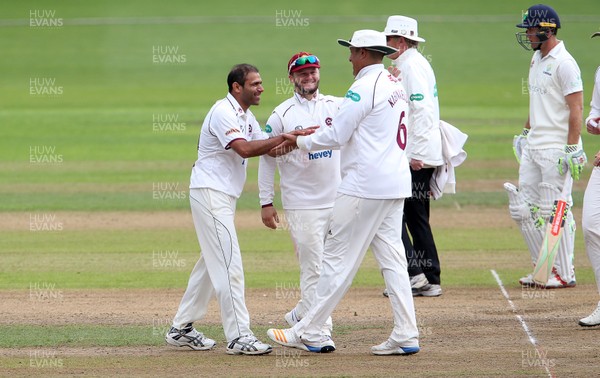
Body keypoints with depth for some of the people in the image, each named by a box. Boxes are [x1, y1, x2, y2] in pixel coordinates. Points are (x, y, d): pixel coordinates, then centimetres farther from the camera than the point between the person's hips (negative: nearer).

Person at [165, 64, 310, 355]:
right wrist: (283, 138, -29)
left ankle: (181, 330, 21)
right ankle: (238, 337, -12)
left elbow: (266, 148, 9)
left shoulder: (246, 116, 15)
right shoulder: (223, 112, -16)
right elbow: (244, 149, -29)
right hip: (210, 192, -10)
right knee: (228, 264, -12)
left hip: (224, 197, 10)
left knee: (212, 263, 14)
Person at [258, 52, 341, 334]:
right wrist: (266, 202, -2)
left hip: (337, 201, 4)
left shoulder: (337, 106, 7)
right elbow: (266, 158, 1)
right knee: (313, 268, -6)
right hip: (301, 205, -4)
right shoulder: (282, 115, -2)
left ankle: (300, 317, 23)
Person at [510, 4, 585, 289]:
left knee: (555, 211, -7)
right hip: (533, 147, 10)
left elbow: (576, 108, -17)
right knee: (522, 209, 8)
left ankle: (565, 273, 2)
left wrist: (573, 148, -22)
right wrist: (525, 132, 25)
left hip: (556, 148, -10)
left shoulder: (563, 63, -14)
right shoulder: (537, 59, 14)